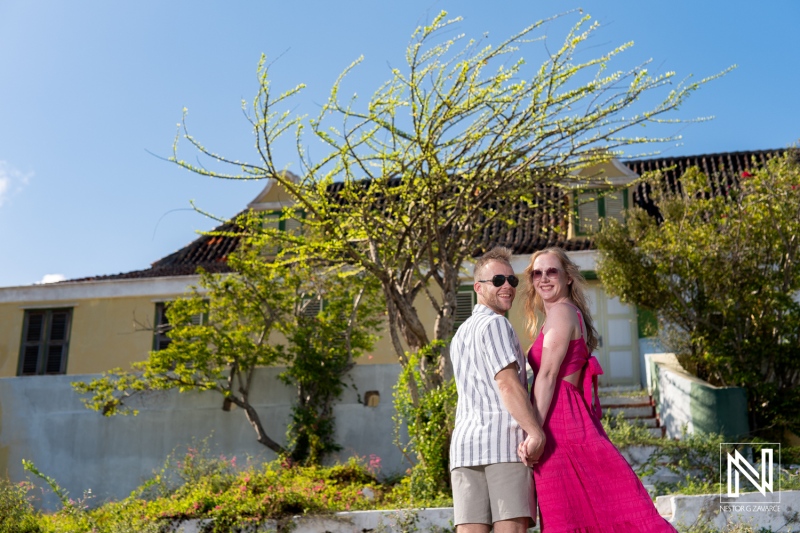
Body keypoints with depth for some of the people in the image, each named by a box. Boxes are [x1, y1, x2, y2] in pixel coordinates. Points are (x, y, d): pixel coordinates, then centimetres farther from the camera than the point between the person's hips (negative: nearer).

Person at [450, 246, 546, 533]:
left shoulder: (460, 334, 28)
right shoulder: (495, 324, 1)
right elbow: (507, 382, -12)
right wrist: (535, 431, -19)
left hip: (463, 443, 8)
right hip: (502, 439, -7)